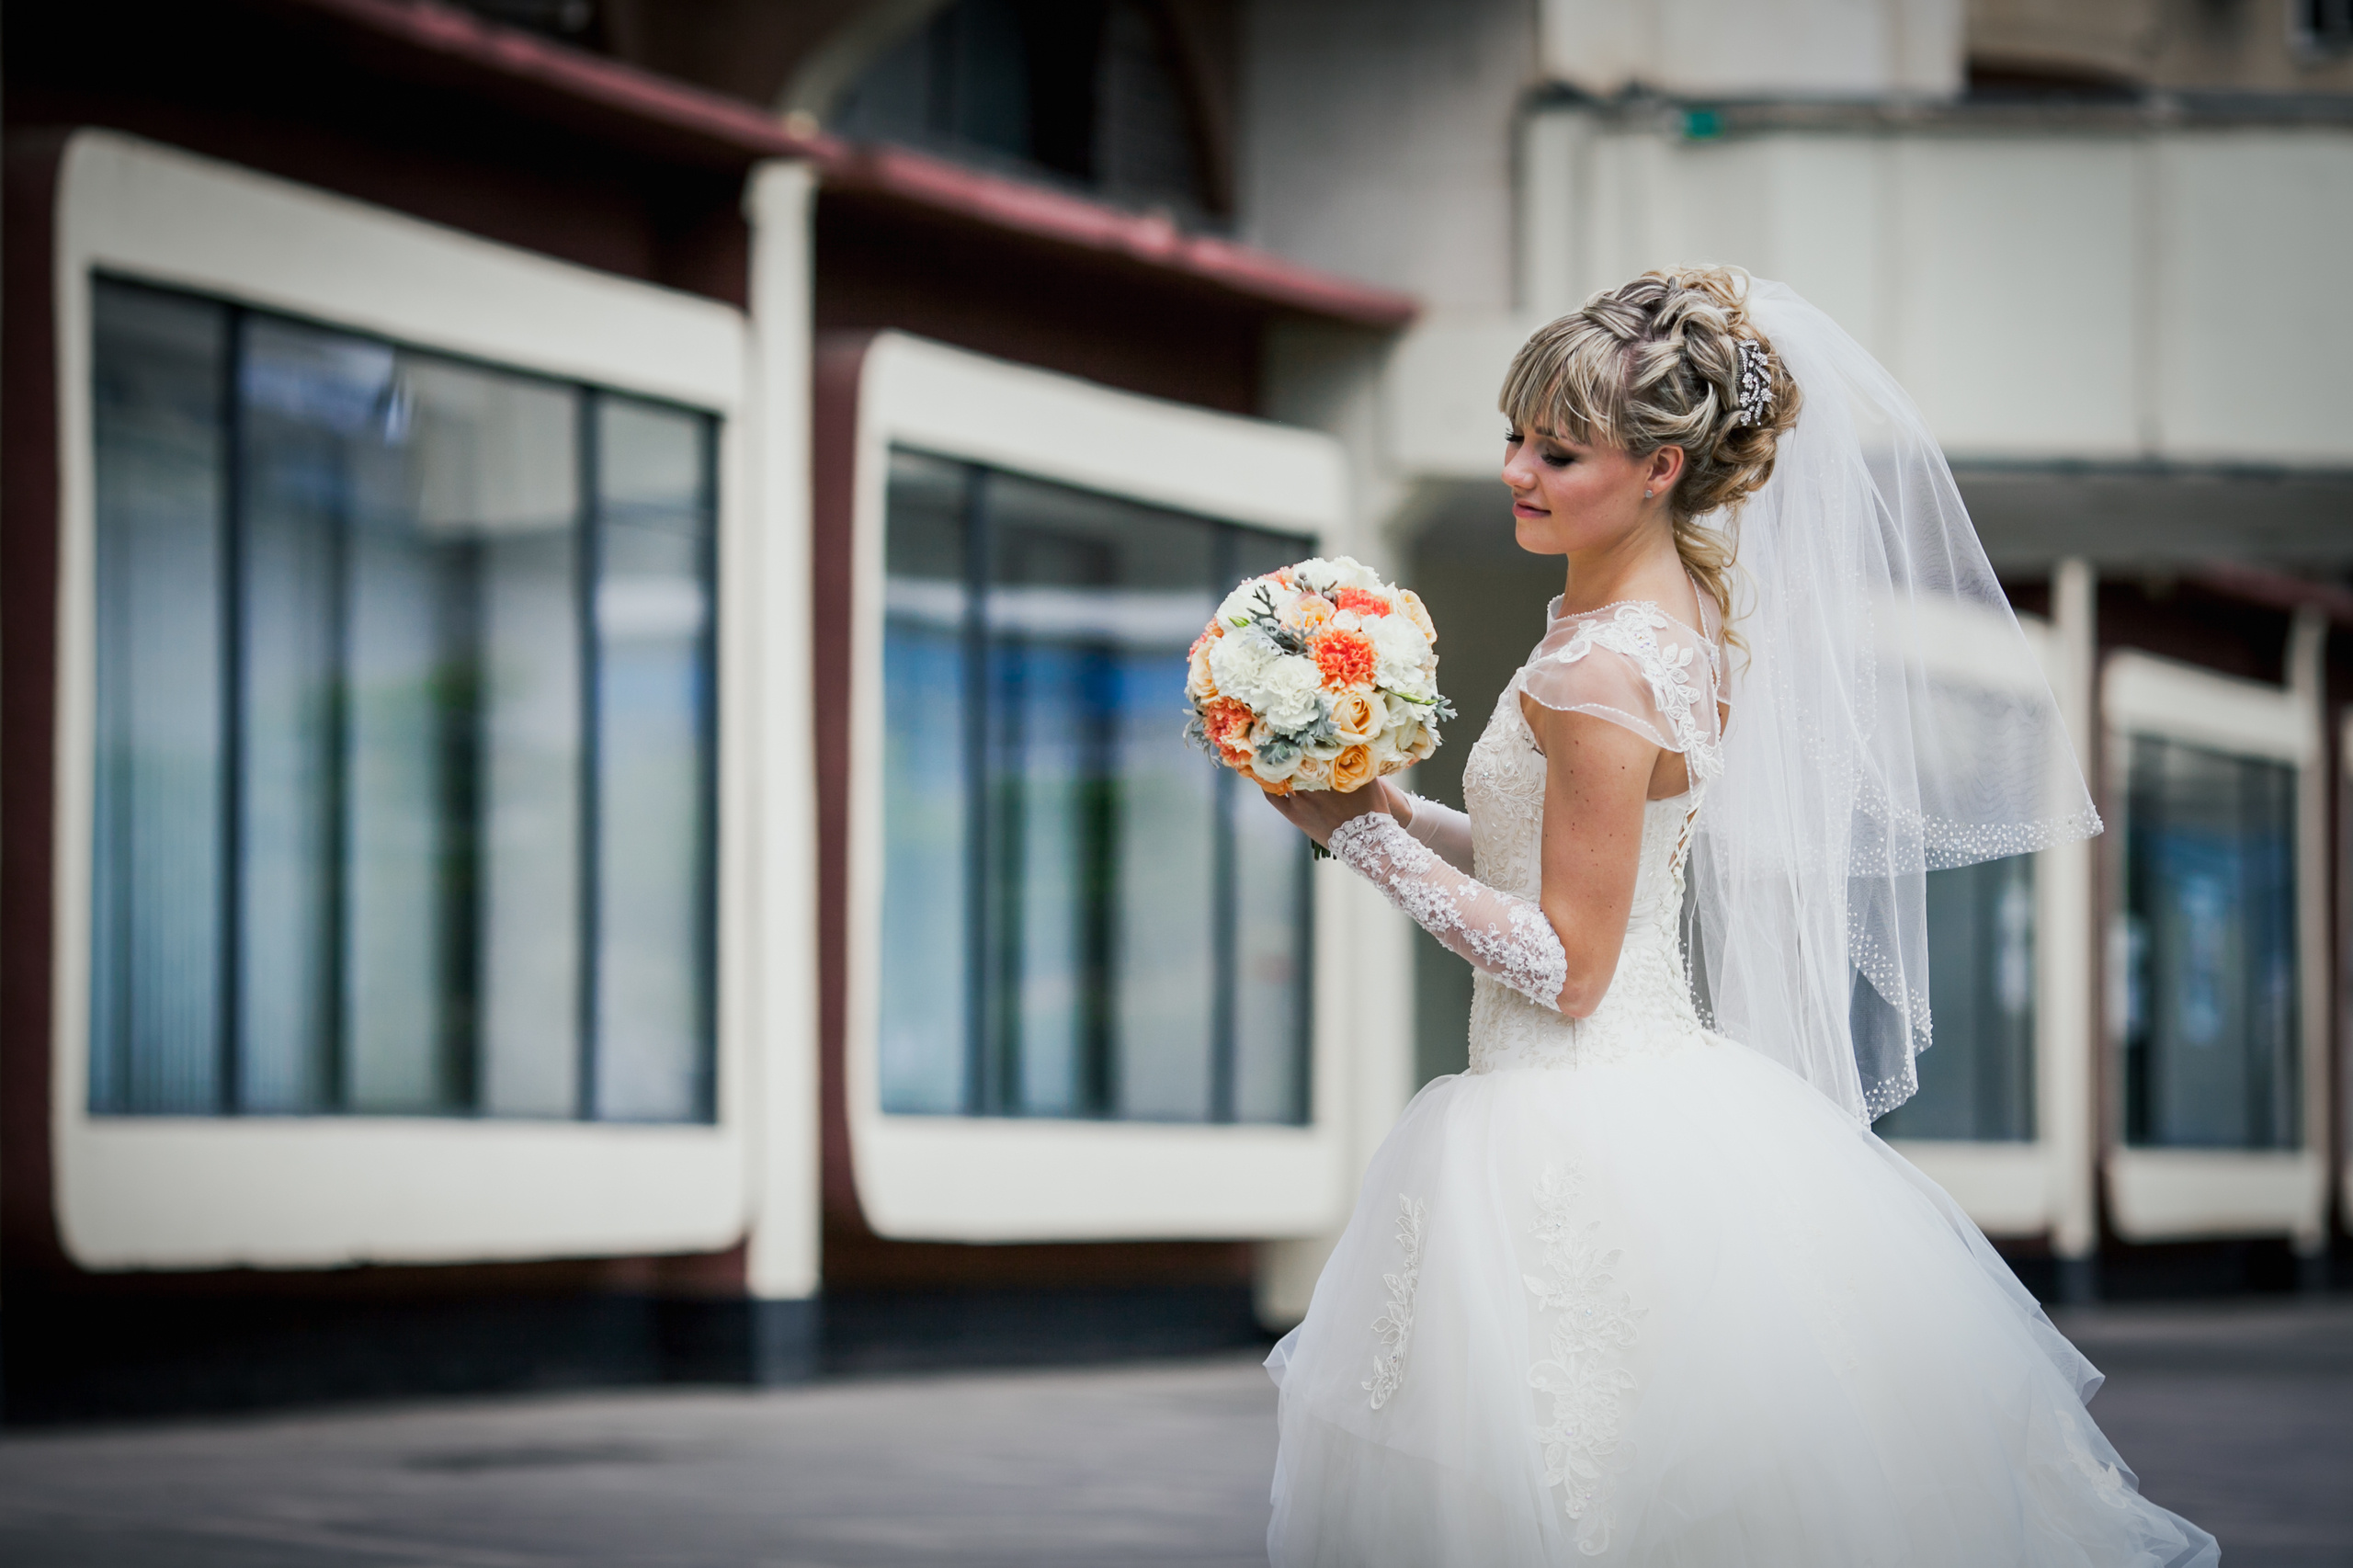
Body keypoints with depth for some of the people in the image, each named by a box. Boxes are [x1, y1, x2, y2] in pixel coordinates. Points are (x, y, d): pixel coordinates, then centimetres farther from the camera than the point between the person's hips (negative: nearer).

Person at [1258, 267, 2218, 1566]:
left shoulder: (1597, 677, -22)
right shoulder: (1687, 602, 7)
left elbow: (1566, 969, -18)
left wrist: (1365, 837, -13)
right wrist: (1395, 813, 9)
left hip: (1581, 1141, -9)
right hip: (1668, 1086, 10)